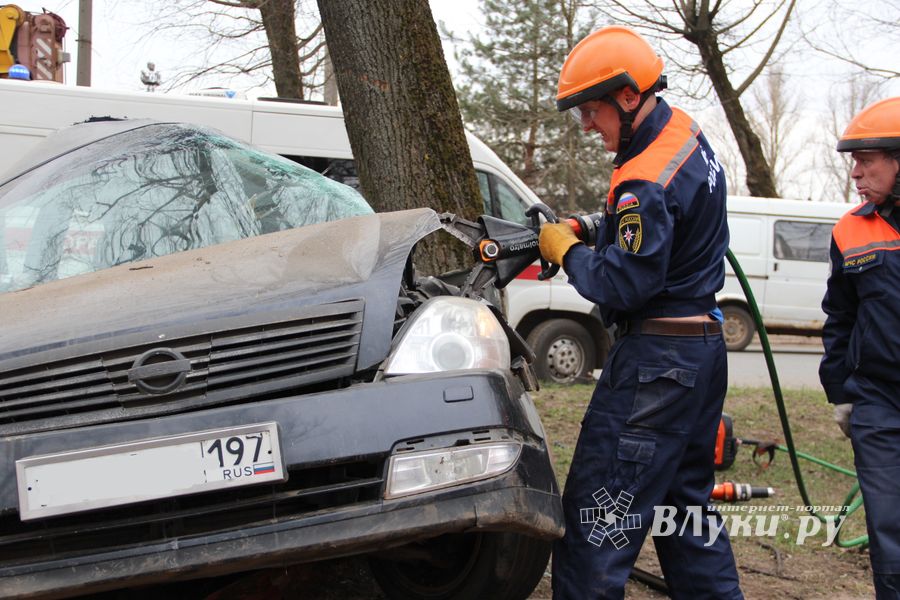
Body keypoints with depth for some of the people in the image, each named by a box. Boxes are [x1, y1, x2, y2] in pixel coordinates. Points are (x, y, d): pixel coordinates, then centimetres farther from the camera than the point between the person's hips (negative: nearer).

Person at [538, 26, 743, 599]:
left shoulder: (647, 183, -22)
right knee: (688, 503, 20)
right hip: (704, 350, 11)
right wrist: (589, 234, 7)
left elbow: (624, 284, -23)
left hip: (656, 363, -11)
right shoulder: (687, 134, 10)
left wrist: (567, 250, -8)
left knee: (597, 518, -5)